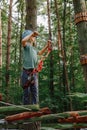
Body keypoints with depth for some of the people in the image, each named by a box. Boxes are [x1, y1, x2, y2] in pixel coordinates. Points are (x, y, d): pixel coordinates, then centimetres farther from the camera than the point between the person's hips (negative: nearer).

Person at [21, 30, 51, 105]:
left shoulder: (34, 48, 19)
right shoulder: (27, 45, -5)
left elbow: (40, 53, 38)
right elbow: (23, 41, -29)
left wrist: (47, 46, 27)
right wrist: (32, 34, -22)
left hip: (34, 73, 8)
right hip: (27, 72, -8)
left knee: (35, 93, 7)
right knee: (27, 93, -4)